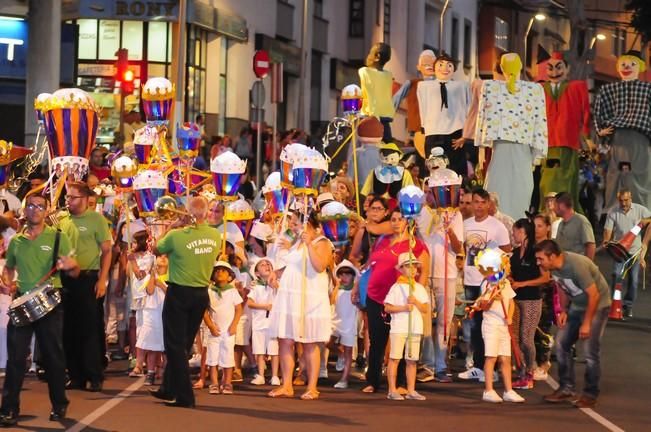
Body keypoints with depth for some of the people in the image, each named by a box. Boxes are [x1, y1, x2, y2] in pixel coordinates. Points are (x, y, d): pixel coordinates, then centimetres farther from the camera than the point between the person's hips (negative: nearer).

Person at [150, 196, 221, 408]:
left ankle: (184, 396, -1)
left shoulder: (177, 236, -19)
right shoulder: (215, 236, -5)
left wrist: (169, 229, 13)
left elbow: (157, 250, -2)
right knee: (183, 345, 17)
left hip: (179, 293, -5)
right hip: (202, 294, 5)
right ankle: (168, 389, 28)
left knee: (176, 345, 3)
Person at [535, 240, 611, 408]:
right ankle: (566, 389, 12)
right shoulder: (554, 267, -7)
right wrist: (564, 311, 1)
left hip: (597, 305, -8)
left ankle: (590, 395, -1)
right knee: (561, 343, 3)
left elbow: (594, 295, -26)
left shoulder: (576, 265, -31)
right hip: (577, 306, 8)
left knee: (591, 351, -12)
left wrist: (586, 323, -21)